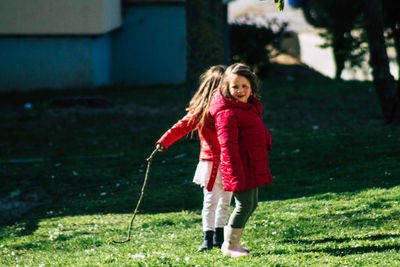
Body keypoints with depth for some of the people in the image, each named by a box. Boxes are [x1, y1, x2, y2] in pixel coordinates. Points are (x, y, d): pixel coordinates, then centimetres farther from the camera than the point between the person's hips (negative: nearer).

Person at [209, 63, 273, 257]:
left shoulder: (250, 106, 11)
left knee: (251, 204, 17)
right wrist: (236, 174, -26)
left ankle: (233, 240, 29)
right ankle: (229, 246, 10)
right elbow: (227, 145, -23)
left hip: (253, 166, 10)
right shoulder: (228, 113, -19)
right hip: (240, 167, -10)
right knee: (245, 204, -4)